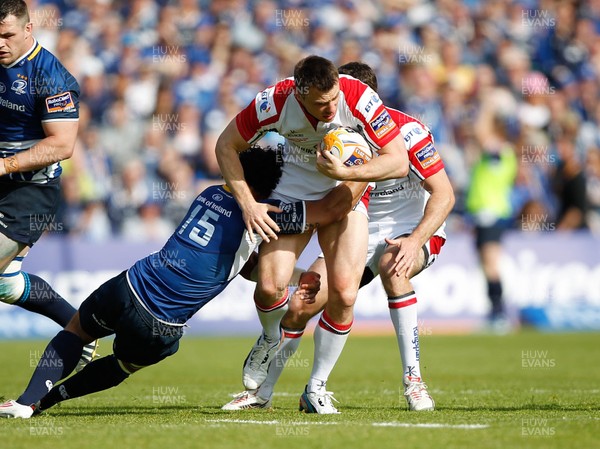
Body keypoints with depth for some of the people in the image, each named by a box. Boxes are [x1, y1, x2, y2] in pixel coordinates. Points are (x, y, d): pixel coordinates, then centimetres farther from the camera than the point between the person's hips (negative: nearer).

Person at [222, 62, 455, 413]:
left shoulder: (406, 130, -22)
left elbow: (444, 194, -22)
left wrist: (415, 241, -35)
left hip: (414, 231, -4)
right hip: (357, 236, 4)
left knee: (392, 266, -39)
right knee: (300, 306, -7)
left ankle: (414, 379, -30)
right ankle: (263, 392, 16)